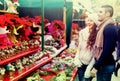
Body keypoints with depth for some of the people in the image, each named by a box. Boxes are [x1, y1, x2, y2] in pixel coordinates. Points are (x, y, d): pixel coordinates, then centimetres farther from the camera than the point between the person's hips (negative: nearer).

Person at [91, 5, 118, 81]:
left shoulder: (110, 28, -19)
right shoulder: (104, 27, 11)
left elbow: (107, 51, -24)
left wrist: (96, 67, -20)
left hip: (105, 66, -9)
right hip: (102, 64, 9)